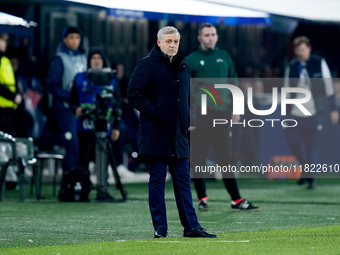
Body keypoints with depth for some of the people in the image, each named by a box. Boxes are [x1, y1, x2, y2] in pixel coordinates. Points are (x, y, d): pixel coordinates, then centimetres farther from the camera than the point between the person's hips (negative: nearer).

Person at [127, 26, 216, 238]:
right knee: (157, 180, -1)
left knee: (183, 180, 7)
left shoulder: (183, 67, 16)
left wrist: (187, 121, 13)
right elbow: (134, 93, -11)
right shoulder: (147, 65, -5)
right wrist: (155, 113, -16)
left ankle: (191, 226, 8)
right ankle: (160, 228, 3)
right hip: (156, 135, -6)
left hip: (179, 134, 6)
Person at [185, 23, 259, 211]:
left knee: (225, 158, 3)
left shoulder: (224, 57, 12)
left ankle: (236, 199, 1)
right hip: (199, 116, -2)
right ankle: (202, 198, 10)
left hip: (221, 113, 2)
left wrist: (235, 109, 8)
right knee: (199, 158, 1)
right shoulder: (191, 60, 2)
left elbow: (233, 83, 16)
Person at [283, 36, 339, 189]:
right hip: (296, 113, 2)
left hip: (315, 113, -2)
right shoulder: (291, 67, 6)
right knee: (293, 142, -4)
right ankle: (306, 169, 21)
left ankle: (311, 177, 10)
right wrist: (286, 114, 11)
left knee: (312, 146, -5)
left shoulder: (319, 63, 1)